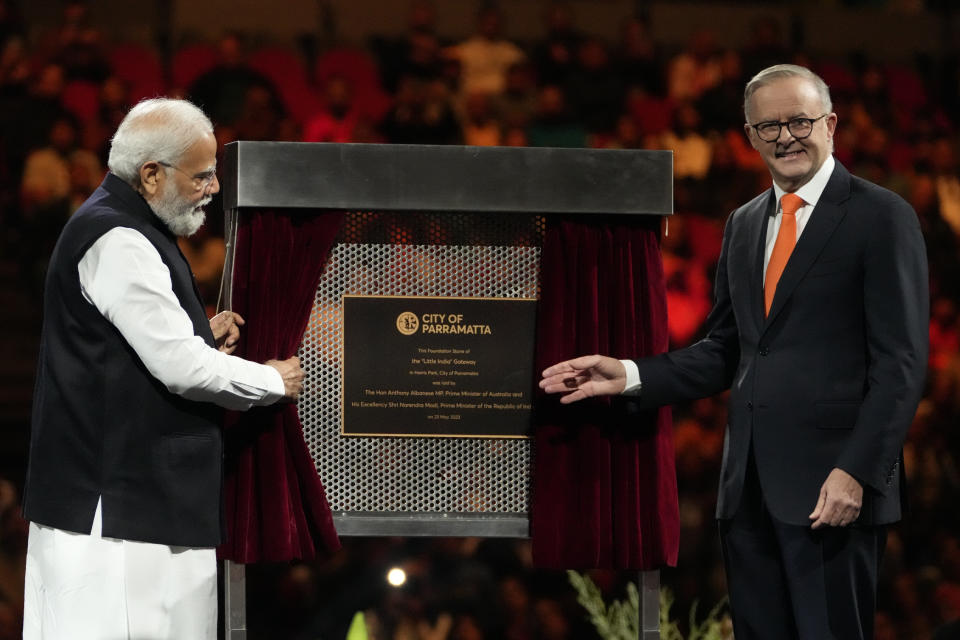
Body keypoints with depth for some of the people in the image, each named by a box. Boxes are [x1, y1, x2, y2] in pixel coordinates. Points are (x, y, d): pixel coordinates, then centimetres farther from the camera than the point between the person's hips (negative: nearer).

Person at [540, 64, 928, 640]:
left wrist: (857, 472, -17)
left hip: (830, 487, -7)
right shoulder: (744, 225, 18)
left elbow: (900, 362, -9)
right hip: (749, 485, 7)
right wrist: (629, 375, 4)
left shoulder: (882, 218, -4)